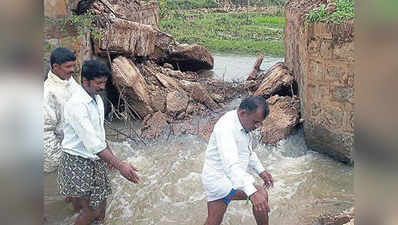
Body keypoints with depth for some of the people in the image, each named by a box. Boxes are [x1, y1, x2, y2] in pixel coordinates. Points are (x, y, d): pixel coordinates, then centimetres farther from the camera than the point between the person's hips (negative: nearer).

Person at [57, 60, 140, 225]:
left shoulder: (97, 99, 4)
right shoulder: (76, 104, -25)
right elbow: (92, 142, -31)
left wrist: (110, 156, 19)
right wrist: (119, 165, -34)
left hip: (96, 160, 8)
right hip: (78, 162, -8)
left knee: (100, 206, 15)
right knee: (91, 212, -5)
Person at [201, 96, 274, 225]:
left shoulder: (241, 123, 6)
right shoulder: (226, 127, -26)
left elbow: (247, 151, 24)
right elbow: (230, 163, -39)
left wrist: (261, 171, 17)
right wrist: (252, 192, -47)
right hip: (220, 180, -9)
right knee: (261, 196, -13)